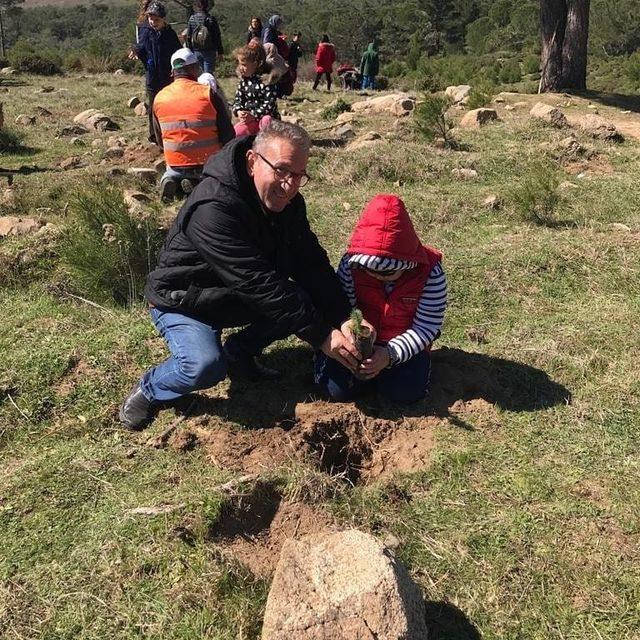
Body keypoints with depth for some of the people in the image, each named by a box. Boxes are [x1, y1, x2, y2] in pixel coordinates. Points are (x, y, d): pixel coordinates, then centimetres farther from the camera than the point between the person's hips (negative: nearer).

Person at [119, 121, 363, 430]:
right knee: (206, 365, -33)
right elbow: (259, 284, -36)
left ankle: (239, 352, 10)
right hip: (183, 302, -7)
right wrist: (321, 335, -33)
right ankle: (149, 389, -1)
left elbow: (312, 263, -10)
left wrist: (342, 319, -24)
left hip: (233, 297, 7)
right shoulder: (213, 207, -34)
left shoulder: (287, 200, -8)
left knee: (308, 302, -12)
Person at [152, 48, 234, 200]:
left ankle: (170, 179, -1)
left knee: (171, 172, 36)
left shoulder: (159, 98, 1)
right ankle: (198, 182, -5)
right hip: (208, 164, -4)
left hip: (175, 163, 4)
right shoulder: (208, 94, -11)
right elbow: (228, 135, -9)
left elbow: (160, 140, 10)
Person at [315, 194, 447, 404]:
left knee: (404, 393, -21)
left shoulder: (430, 273, -22)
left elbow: (426, 328, -18)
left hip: (404, 344, -1)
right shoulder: (352, 263, -17)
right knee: (339, 390, -15)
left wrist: (390, 354, -31)